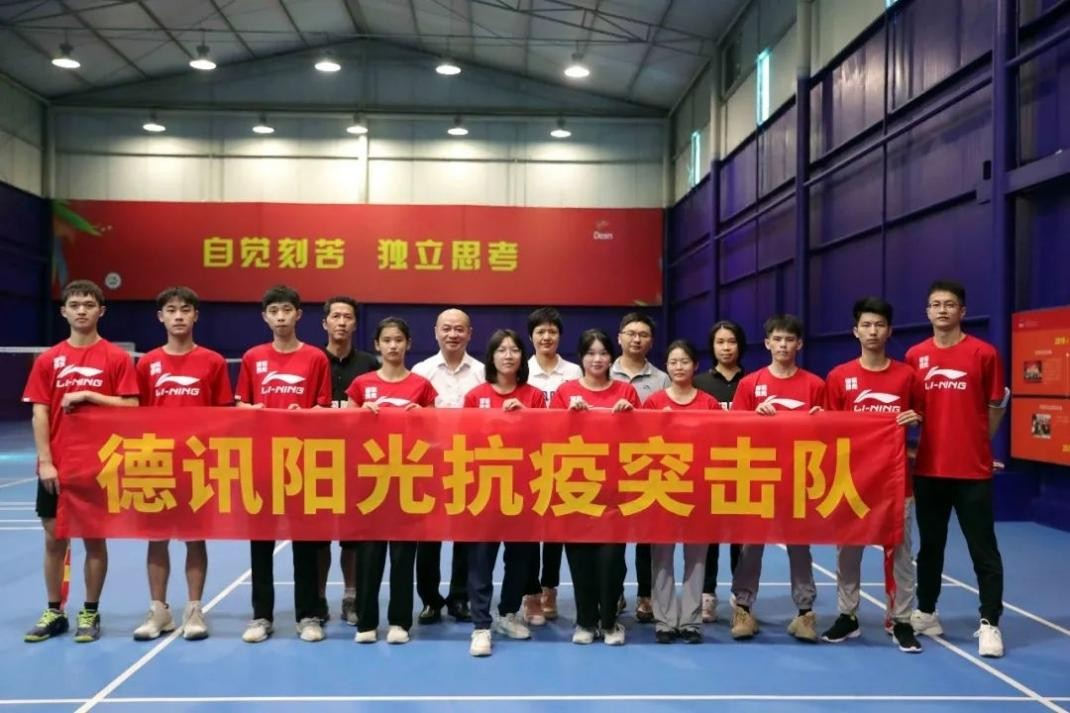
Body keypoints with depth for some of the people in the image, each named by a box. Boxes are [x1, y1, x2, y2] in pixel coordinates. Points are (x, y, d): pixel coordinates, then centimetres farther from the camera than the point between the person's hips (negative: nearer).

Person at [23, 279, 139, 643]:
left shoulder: (117, 357, -2)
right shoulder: (48, 360, 5)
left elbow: (131, 407, -7)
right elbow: (40, 414, 1)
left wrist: (88, 395, -16)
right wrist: (45, 461, -7)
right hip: (56, 467, 2)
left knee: (95, 538, 5)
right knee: (54, 538, 9)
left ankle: (90, 613, 17)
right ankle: (54, 612, 22)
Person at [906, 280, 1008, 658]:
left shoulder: (984, 353, -4)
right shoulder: (915, 356, 3)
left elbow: (996, 406, 4)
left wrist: (975, 444, 4)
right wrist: (910, 444, 3)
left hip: (972, 469, -3)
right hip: (929, 468, 3)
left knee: (983, 549, 3)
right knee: (930, 545, 14)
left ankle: (989, 623, 12)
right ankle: (926, 613, 27)